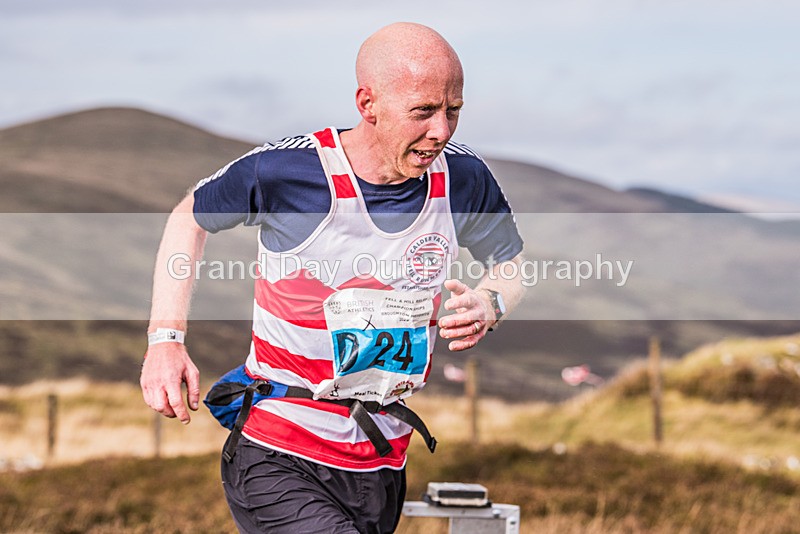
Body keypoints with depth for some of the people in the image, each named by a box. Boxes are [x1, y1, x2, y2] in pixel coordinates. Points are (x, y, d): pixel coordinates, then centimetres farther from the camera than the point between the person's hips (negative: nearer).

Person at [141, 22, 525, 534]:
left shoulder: (464, 179, -4)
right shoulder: (283, 170, -14)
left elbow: (511, 262, 17)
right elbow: (191, 218, 6)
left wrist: (489, 304, -7)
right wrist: (166, 338, -3)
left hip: (382, 472, 5)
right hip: (277, 467, -5)